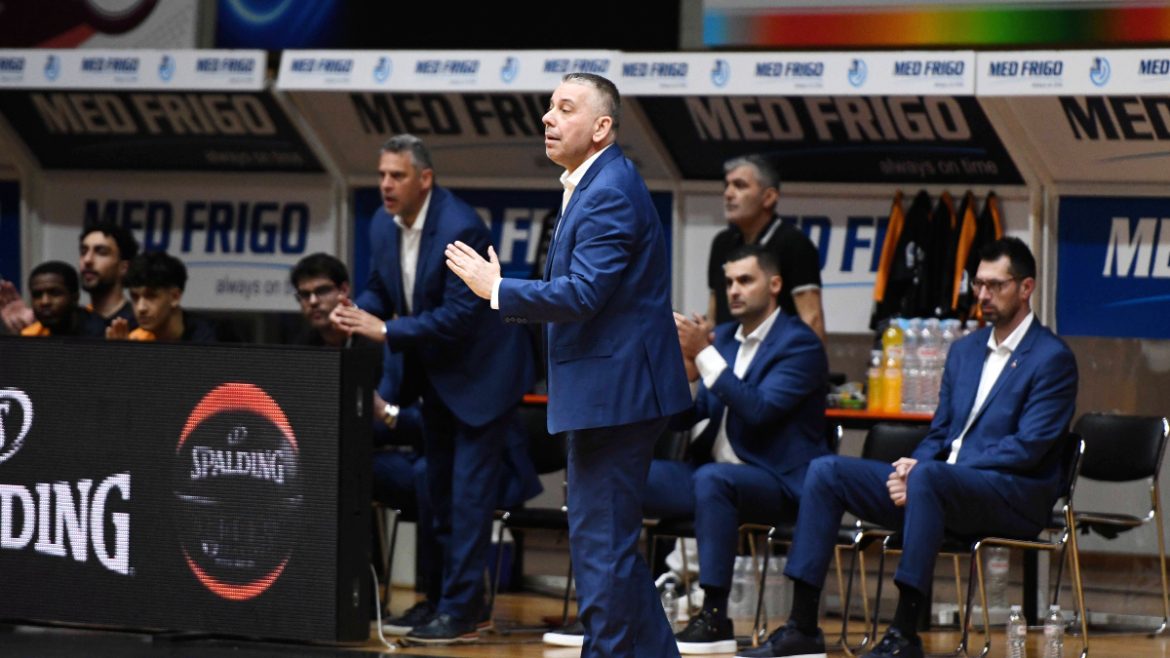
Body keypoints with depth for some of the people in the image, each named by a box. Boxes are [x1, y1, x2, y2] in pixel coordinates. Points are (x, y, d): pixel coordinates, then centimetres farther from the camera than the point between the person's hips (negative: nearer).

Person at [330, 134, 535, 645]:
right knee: (440, 488, 12)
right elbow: (381, 289, 10)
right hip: (434, 373, 8)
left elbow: (460, 315, -28)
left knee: (469, 488, -10)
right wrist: (357, 311, -13)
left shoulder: (460, 229, -26)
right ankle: (452, 597, 20)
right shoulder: (384, 224, -2)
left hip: (481, 371, -8)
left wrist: (386, 330, -28)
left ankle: (460, 612, -9)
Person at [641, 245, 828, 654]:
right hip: (714, 471, 7)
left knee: (712, 479, -38)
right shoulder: (722, 337, 14)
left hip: (777, 482, -7)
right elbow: (682, 419, 12)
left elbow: (759, 409, -22)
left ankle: (715, 618, -35)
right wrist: (686, 371, -10)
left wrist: (705, 354, -24)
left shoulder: (800, 344, -8)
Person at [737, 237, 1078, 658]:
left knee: (927, 476, -39)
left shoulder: (1052, 359, -5)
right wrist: (912, 464, -5)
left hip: (1013, 496, -8)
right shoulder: (965, 351, 20)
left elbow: (1028, 447, -15)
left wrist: (922, 467, -19)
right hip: (943, 488, 8)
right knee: (826, 472, -7)